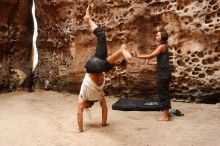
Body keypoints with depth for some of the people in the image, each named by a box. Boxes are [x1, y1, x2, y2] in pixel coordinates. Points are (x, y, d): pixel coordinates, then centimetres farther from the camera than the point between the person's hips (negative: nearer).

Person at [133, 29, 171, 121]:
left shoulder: (162, 46, -11)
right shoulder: (163, 47, 18)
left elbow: (150, 56, -19)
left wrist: (137, 56, -16)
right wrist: (151, 63, 26)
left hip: (163, 73, -10)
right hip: (164, 73, 10)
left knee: (162, 94, -4)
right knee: (164, 93, 15)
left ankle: (165, 116, 3)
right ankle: (166, 113, 24)